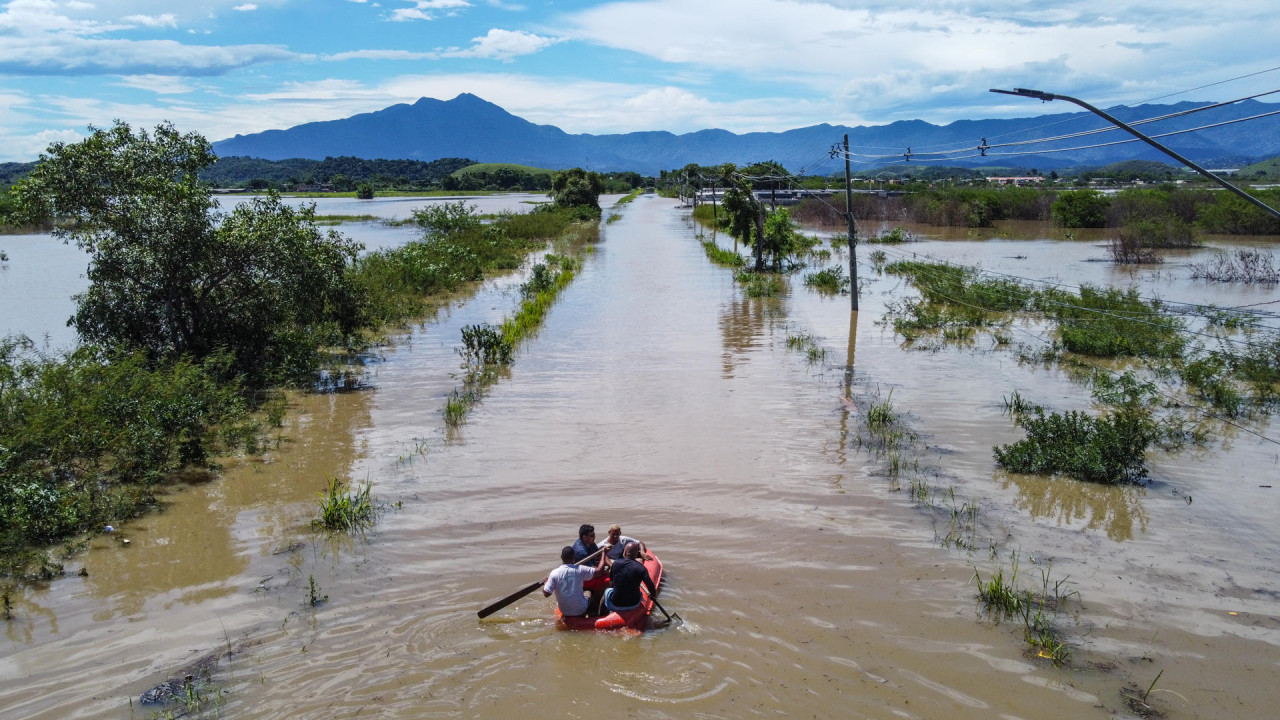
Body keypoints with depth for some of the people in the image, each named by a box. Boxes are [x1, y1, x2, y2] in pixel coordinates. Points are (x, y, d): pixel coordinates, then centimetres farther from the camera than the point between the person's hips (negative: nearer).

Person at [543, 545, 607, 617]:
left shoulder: (554, 573, -16)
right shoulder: (580, 569, -17)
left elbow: (546, 594, -13)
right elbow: (599, 570, -12)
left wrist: (545, 582, 7)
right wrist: (603, 553, 1)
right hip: (581, 610, -1)